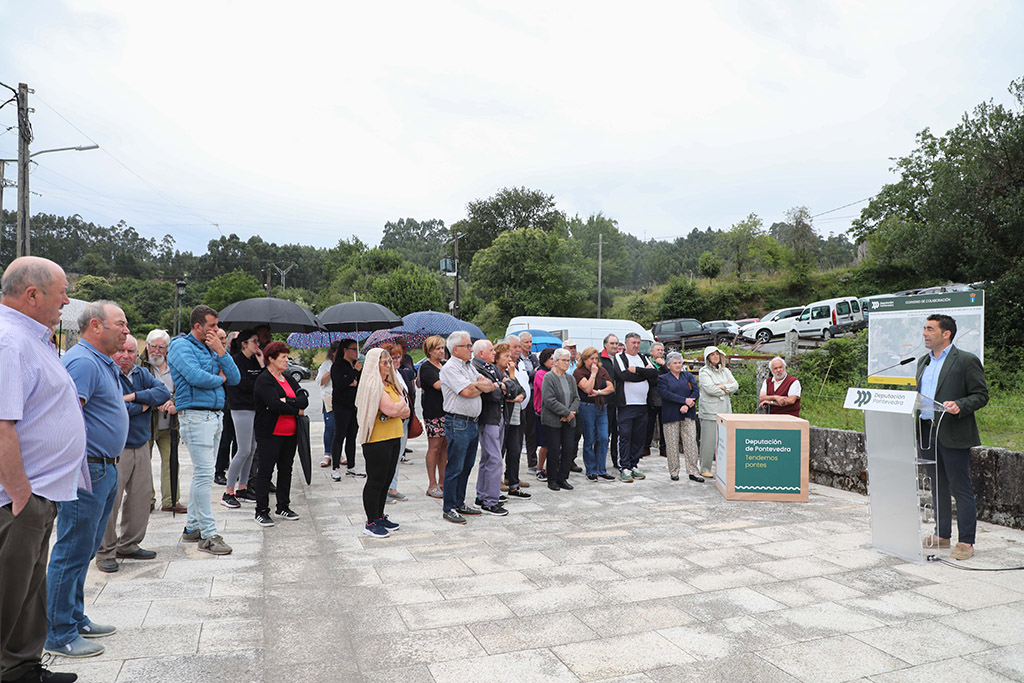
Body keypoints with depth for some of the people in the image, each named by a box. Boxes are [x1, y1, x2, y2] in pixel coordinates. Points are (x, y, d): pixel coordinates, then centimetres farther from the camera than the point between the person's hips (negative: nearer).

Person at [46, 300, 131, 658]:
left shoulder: (103, 363, 16)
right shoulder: (83, 362, -18)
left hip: (105, 470, 10)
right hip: (88, 470, -10)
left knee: (83, 551, 18)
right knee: (72, 552, -1)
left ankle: (75, 619, 30)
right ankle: (59, 634, 10)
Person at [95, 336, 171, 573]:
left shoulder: (142, 374, 10)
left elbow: (164, 392, -4)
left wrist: (134, 397, -17)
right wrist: (144, 404, -10)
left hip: (141, 446, 7)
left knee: (142, 495, 10)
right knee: (109, 500, -4)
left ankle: (129, 545, 24)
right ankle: (105, 552, 10)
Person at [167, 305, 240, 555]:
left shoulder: (211, 348, 17)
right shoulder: (181, 346, -5)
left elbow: (235, 378, 9)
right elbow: (196, 377, -22)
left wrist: (221, 351, -2)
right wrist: (219, 379, -3)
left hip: (215, 416, 8)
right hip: (195, 416, -8)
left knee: (204, 474, 13)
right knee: (204, 475, -9)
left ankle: (192, 527, 24)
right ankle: (209, 535, -5)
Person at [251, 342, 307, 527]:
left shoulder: (288, 378, 14)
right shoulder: (264, 380, -9)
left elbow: (304, 400, 1)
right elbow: (275, 404, -22)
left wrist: (286, 401, -15)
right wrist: (296, 409, -10)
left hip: (290, 433, 7)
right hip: (270, 434, -7)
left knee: (286, 469, 12)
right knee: (265, 471, -1)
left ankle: (283, 507, 22)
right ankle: (261, 511, 7)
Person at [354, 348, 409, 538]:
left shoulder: (390, 384, 16)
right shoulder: (372, 384, -13)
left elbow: (406, 411, 9)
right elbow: (391, 409, -24)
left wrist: (395, 409, -11)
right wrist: (400, 402, -3)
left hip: (393, 438, 9)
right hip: (377, 440, -9)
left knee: (386, 479, 14)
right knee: (376, 480, -2)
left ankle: (380, 516, 25)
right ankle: (371, 523, 7)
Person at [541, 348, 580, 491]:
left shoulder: (570, 378, 13)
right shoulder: (549, 377, -9)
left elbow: (576, 398, 12)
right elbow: (550, 400, -17)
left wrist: (572, 411, -7)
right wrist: (566, 412, -15)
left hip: (569, 421, 6)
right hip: (553, 421, -6)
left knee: (568, 449, 4)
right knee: (554, 450, 0)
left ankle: (562, 478, 16)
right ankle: (552, 480, 12)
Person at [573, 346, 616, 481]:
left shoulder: (602, 370, 12)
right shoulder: (579, 372, -4)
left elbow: (611, 388, 6)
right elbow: (587, 389, -17)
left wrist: (599, 392, -10)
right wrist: (593, 373, -11)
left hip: (602, 408, 5)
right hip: (587, 408, -5)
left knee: (603, 438, 0)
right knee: (589, 440, 1)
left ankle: (602, 470, 10)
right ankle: (591, 471, 11)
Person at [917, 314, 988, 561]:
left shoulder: (967, 361, -6)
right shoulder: (923, 361, 16)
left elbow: (981, 395, -8)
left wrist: (959, 406, -23)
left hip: (953, 434, -7)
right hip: (927, 431, 7)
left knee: (961, 489, -1)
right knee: (937, 487, 15)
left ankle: (965, 542, 8)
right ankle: (942, 535, 26)